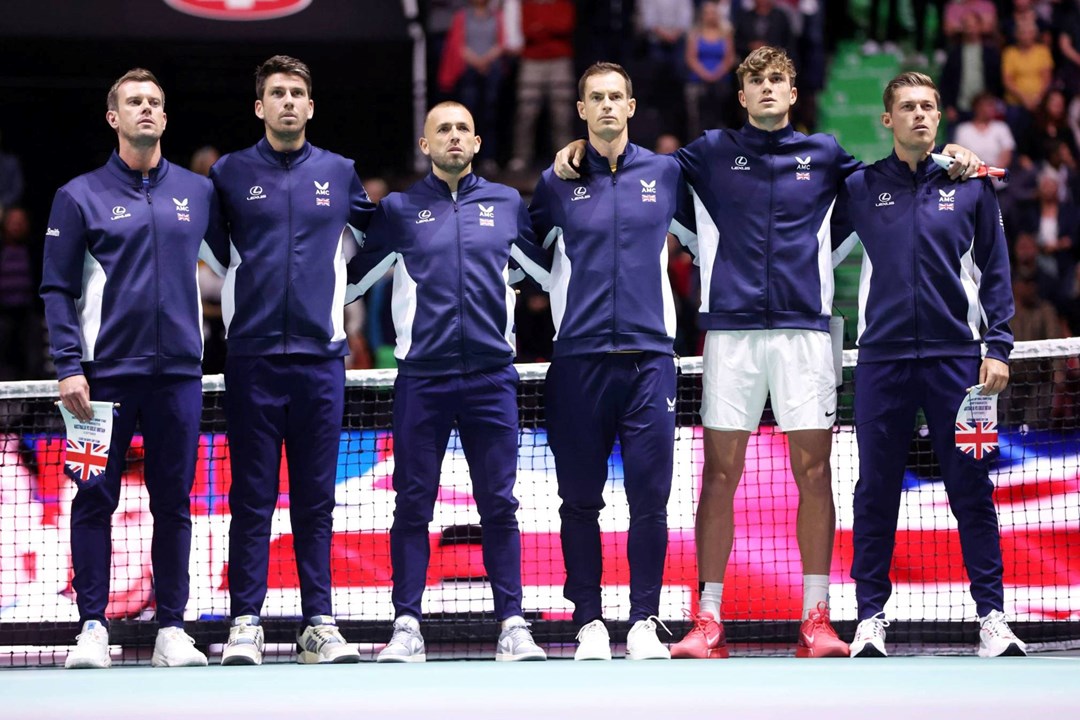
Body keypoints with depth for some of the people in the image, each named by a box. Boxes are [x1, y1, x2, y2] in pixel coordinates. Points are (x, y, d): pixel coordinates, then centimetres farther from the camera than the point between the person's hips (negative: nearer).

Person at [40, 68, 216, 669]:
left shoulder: (199, 192, 10)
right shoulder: (81, 197, 3)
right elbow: (58, 289, 0)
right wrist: (69, 366, -9)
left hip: (179, 372, 2)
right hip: (107, 372, -2)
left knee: (175, 502, 4)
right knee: (95, 501, -1)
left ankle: (173, 629, 8)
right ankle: (93, 626, 3)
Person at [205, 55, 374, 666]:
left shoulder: (340, 174, 10)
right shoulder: (231, 173, 6)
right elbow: (210, 248, 13)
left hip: (320, 355, 1)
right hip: (252, 355, -1)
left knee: (317, 497, 3)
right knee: (252, 497, -1)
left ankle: (319, 624, 6)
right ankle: (246, 623, 0)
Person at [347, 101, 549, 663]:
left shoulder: (506, 204, 11)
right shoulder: (398, 210, 9)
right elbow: (350, 277, 16)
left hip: (490, 377, 1)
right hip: (422, 378, -1)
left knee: (499, 505, 0)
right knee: (413, 505, 0)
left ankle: (512, 626, 3)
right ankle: (407, 627, 2)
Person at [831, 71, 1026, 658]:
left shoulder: (970, 186, 7)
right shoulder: (860, 189, 7)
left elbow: (994, 273, 8)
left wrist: (997, 348, 1)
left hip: (955, 356, 0)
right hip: (882, 358, 1)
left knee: (971, 488, -2)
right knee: (876, 492, 2)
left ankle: (991, 616, 0)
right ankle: (870, 616, 7)